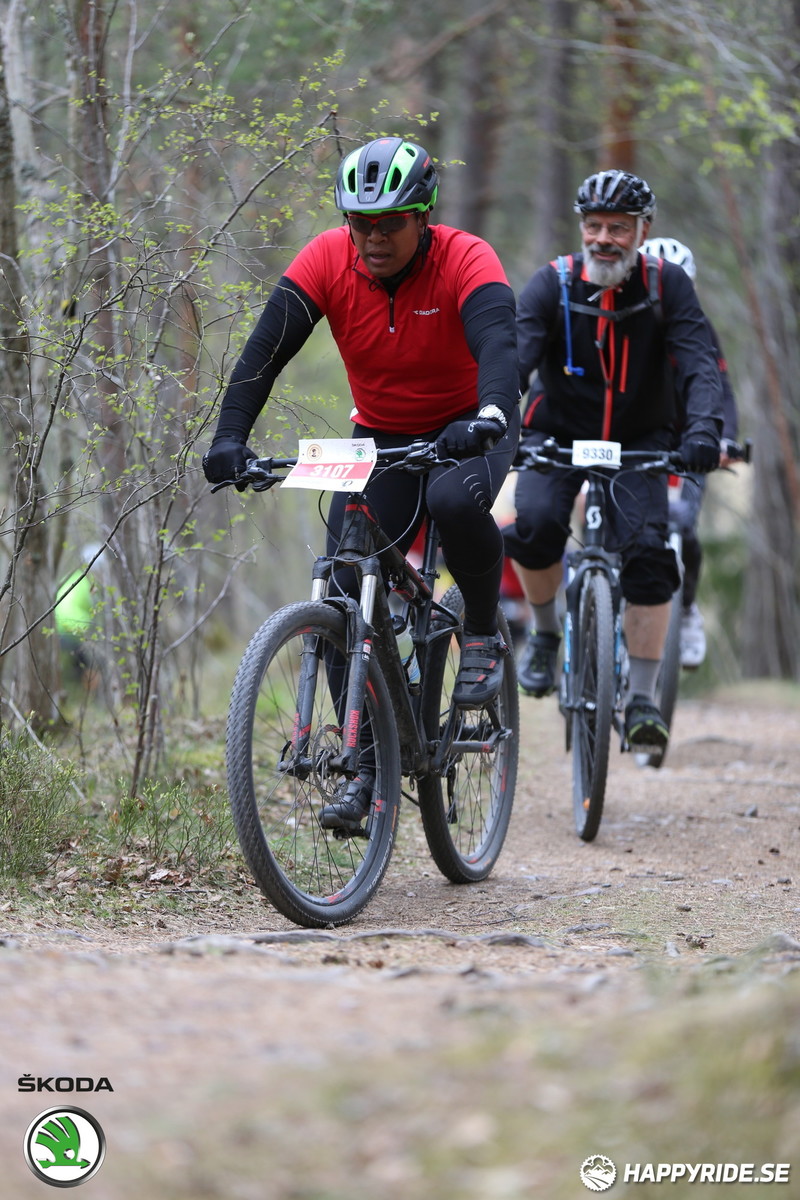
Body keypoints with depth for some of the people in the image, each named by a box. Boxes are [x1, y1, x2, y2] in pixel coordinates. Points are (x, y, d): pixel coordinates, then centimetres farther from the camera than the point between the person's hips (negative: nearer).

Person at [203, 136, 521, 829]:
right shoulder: (327, 260, -15)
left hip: (469, 428, -3)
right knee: (345, 599, -11)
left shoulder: (465, 261, -23)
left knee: (456, 501, -38)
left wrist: (489, 418, -60)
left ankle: (483, 636, -10)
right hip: (382, 436, 3)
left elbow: (500, 344, -40)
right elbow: (267, 347, -23)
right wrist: (231, 435, -38)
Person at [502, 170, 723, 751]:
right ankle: (545, 630, 3)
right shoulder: (552, 285, -14)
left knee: (647, 550, -20)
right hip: (558, 434, 0)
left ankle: (643, 696, -10)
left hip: (638, 441, 0)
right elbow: (513, 358, -26)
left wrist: (705, 426, -43)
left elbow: (698, 362, -23)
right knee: (536, 526, -27)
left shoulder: (667, 286, -12)